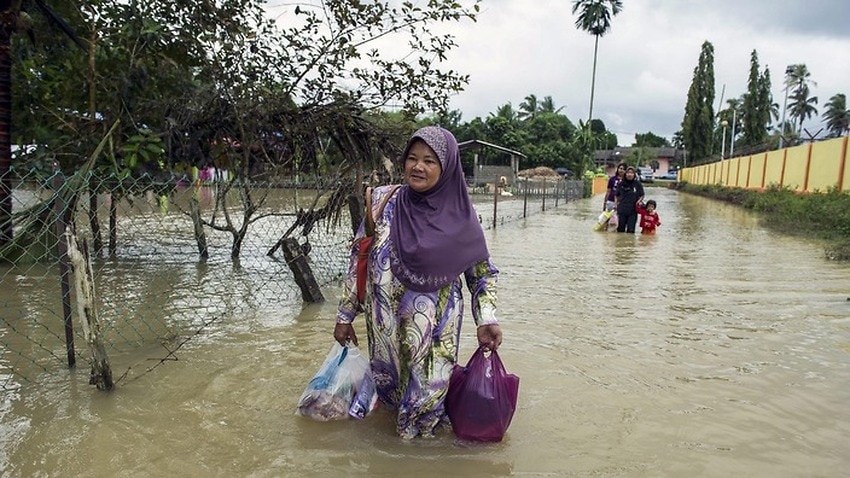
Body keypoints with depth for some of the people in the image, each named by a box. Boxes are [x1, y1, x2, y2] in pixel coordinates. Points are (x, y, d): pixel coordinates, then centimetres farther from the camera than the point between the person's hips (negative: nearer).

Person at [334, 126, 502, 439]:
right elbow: (359, 259, 2)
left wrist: (486, 320, -9)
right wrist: (345, 314, 3)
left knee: (428, 395, 2)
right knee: (390, 386, 15)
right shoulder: (383, 200, -4)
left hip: (435, 330, -2)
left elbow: (482, 272, 4)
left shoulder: (460, 217, -7)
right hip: (387, 325, 2)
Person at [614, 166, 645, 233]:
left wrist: (639, 201, -12)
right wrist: (615, 204, -1)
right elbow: (616, 195, 12)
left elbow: (642, 196, 7)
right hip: (622, 210, 1)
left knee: (631, 230, -3)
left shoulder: (638, 184, 0)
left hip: (633, 211, -1)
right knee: (620, 230, 7)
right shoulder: (621, 184, 4)